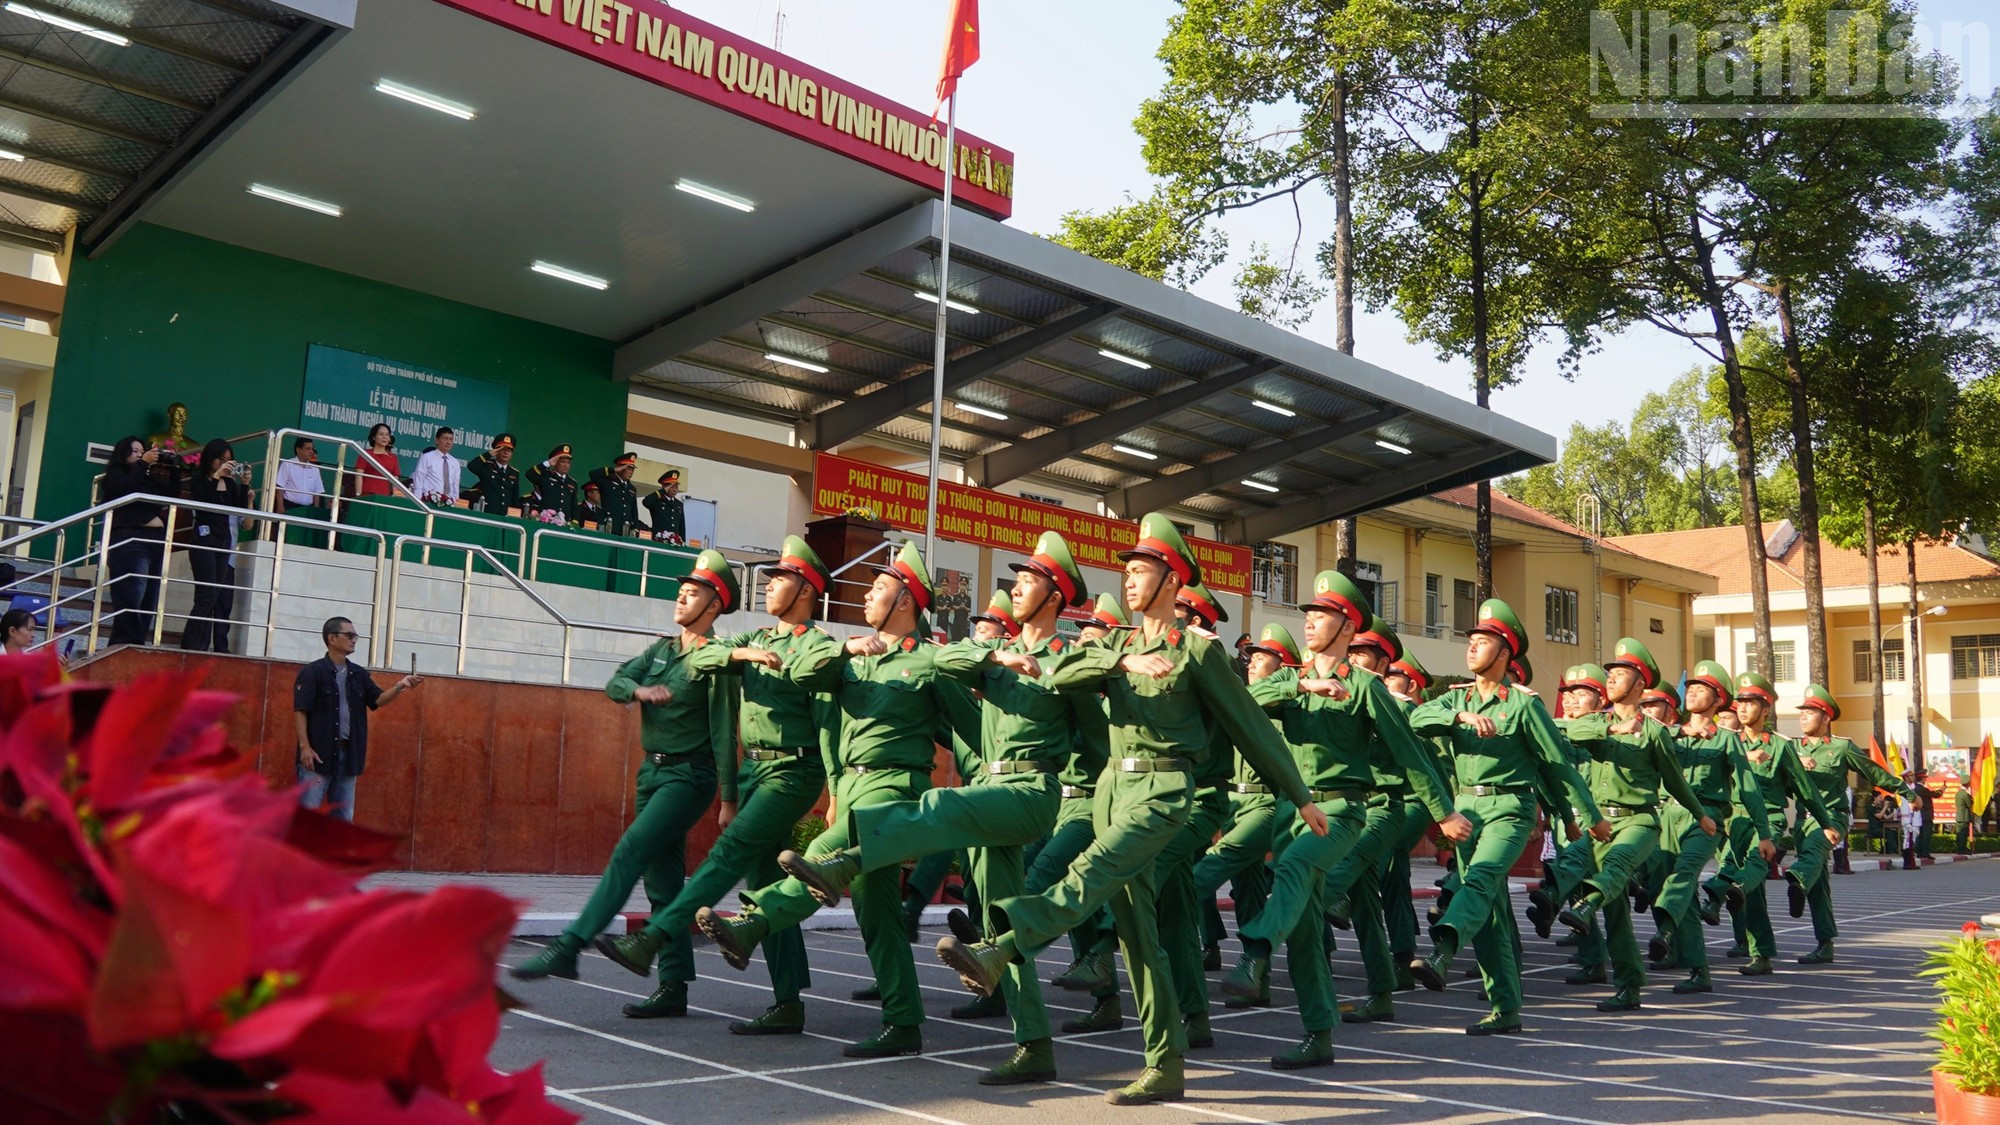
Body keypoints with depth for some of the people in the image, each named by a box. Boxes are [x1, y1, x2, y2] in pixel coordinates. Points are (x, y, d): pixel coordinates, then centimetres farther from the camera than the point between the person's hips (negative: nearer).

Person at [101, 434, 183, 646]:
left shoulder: (150, 478, 21)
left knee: (149, 602, 3)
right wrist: (143, 463, -9)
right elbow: (127, 488, -12)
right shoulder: (116, 475, 7)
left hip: (157, 541, 6)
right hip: (130, 541, -6)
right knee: (130, 601, -13)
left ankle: (137, 646, 5)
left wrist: (174, 469, 7)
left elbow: (173, 495, 15)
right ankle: (123, 646, -13)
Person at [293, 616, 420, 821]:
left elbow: (378, 700, 4)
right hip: (318, 753, -6)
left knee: (343, 816, 9)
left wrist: (400, 687, -15)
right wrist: (304, 746, -17)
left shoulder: (359, 674, 12)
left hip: (348, 754, 6)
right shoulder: (312, 672, -5)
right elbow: (300, 710, -9)